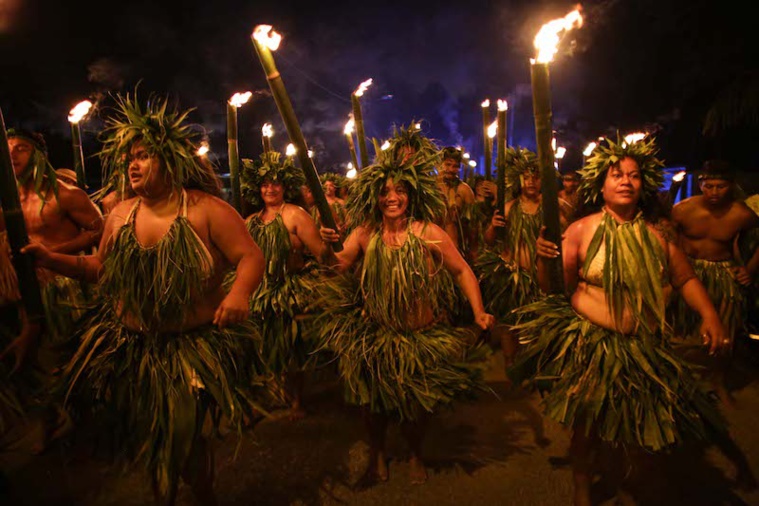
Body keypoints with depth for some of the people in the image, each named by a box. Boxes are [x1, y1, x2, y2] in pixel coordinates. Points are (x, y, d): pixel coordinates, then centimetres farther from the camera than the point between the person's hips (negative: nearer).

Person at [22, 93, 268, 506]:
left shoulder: (206, 209, -14)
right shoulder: (120, 214, 4)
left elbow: (251, 256, -19)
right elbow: (101, 268, 14)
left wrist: (239, 293, -37)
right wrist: (51, 259, 1)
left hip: (194, 346, -5)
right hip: (132, 347, 5)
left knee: (181, 437, 5)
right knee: (152, 439, 20)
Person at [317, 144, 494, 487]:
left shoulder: (428, 233, -14)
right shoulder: (366, 232, -6)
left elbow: (462, 271, -7)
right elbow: (339, 266, -4)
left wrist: (479, 313, -16)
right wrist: (329, 245, -24)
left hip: (423, 339, -1)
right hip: (375, 336, 2)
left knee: (416, 406, 13)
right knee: (373, 402, 13)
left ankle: (415, 455, 46)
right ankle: (377, 456, 43)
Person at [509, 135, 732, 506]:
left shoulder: (656, 234, 2)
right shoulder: (581, 230, -8)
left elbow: (686, 279, 11)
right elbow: (556, 289, -11)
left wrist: (709, 315, -4)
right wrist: (543, 259, -29)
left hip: (646, 348, 3)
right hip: (591, 344, -3)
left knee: (642, 421, 15)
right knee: (589, 424, 8)